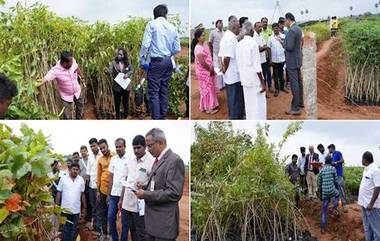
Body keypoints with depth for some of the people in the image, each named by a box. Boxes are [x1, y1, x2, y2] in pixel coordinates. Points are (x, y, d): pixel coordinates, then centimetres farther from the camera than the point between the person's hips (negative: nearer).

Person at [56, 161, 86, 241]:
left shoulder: (81, 180, 2)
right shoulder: (63, 179, -4)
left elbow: (82, 194, 7)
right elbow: (59, 193, 0)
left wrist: (84, 207, 8)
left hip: (76, 210, 2)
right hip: (65, 209, -2)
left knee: (73, 230, 9)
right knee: (65, 229, 6)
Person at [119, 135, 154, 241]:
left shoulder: (152, 162, -11)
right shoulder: (131, 161, 10)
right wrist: (121, 199, 17)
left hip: (140, 204, -6)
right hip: (127, 202, 7)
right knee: (127, 229, 17)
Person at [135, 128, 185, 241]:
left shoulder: (174, 160, -15)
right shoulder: (158, 160, 15)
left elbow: (174, 193, -22)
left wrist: (146, 194, -19)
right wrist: (144, 187, 4)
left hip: (164, 223, -9)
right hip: (152, 220, 9)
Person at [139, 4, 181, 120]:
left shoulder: (152, 24, -5)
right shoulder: (172, 27, 8)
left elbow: (146, 44, -12)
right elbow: (177, 49, 10)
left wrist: (142, 58, 0)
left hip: (156, 61, -5)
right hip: (168, 61, 5)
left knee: (154, 91, -4)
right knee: (164, 90, 13)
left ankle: (156, 118, -8)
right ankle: (163, 116, 17)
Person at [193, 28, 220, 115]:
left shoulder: (204, 44, 6)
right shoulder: (198, 48, -23)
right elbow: (202, 63, -25)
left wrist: (212, 69, 9)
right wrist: (211, 70, -15)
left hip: (208, 71, 9)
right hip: (203, 72, -9)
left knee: (209, 88, 17)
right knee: (206, 89, 2)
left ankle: (204, 106, 28)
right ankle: (208, 108, 13)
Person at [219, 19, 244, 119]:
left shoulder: (225, 37, 12)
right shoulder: (232, 38, -19)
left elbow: (221, 55, 16)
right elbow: (227, 57, -28)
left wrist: (223, 66, 9)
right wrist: (225, 69, -13)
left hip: (228, 75, 10)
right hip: (234, 74, -10)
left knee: (231, 98, 19)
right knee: (237, 100, -1)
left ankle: (232, 116, 29)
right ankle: (236, 117, 6)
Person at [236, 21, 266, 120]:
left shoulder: (239, 44, 4)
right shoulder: (253, 43, -14)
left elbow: (238, 63, 9)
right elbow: (257, 65, -16)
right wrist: (262, 82, -11)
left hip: (244, 78, 7)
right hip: (254, 78, -7)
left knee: (249, 104, 14)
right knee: (259, 105, 1)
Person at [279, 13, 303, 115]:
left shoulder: (291, 31, -21)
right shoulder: (298, 29, 9)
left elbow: (289, 47, -24)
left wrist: (282, 41, -11)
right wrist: (284, 40, 12)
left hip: (292, 61, -10)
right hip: (297, 59, 10)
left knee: (294, 84, -6)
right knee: (299, 81, 19)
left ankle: (295, 109, -3)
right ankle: (300, 102, 33)